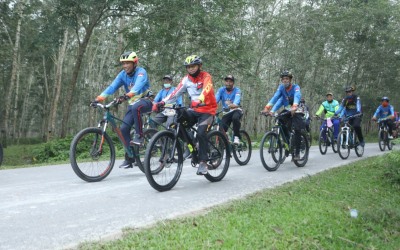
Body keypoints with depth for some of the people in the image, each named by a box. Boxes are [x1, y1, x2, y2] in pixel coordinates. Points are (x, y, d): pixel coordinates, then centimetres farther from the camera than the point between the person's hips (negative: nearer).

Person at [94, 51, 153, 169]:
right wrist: (100, 97, -30)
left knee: (136, 107, -40)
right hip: (132, 104, 6)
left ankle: (139, 135, -25)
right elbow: (112, 86, -14)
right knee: (124, 129, -8)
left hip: (145, 101, -6)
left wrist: (127, 95, -55)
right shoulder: (122, 74, -1)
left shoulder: (141, 72, -16)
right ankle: (129, 158, 3)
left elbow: (138, 85, -37)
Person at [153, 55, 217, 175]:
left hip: (207, 110, -5)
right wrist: (162, 102, -21)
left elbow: (206, 90, -32)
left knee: (201, 133, -24)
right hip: (194, 110, 5)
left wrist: (199, 100, -53)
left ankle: (203, 162, -10)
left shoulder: (206, 77, -11)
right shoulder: (186, 79, 3)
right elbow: (175, 93, -5)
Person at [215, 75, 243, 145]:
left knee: (235, 118, -37)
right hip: (226, 113, 3)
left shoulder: (237, 90, -11)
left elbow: (237, 100, -31)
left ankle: (236, 136, -20)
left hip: (236, 111, -3)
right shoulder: (221, 90, -4)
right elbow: (216, 99, -20)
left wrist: (234, 105, -55)